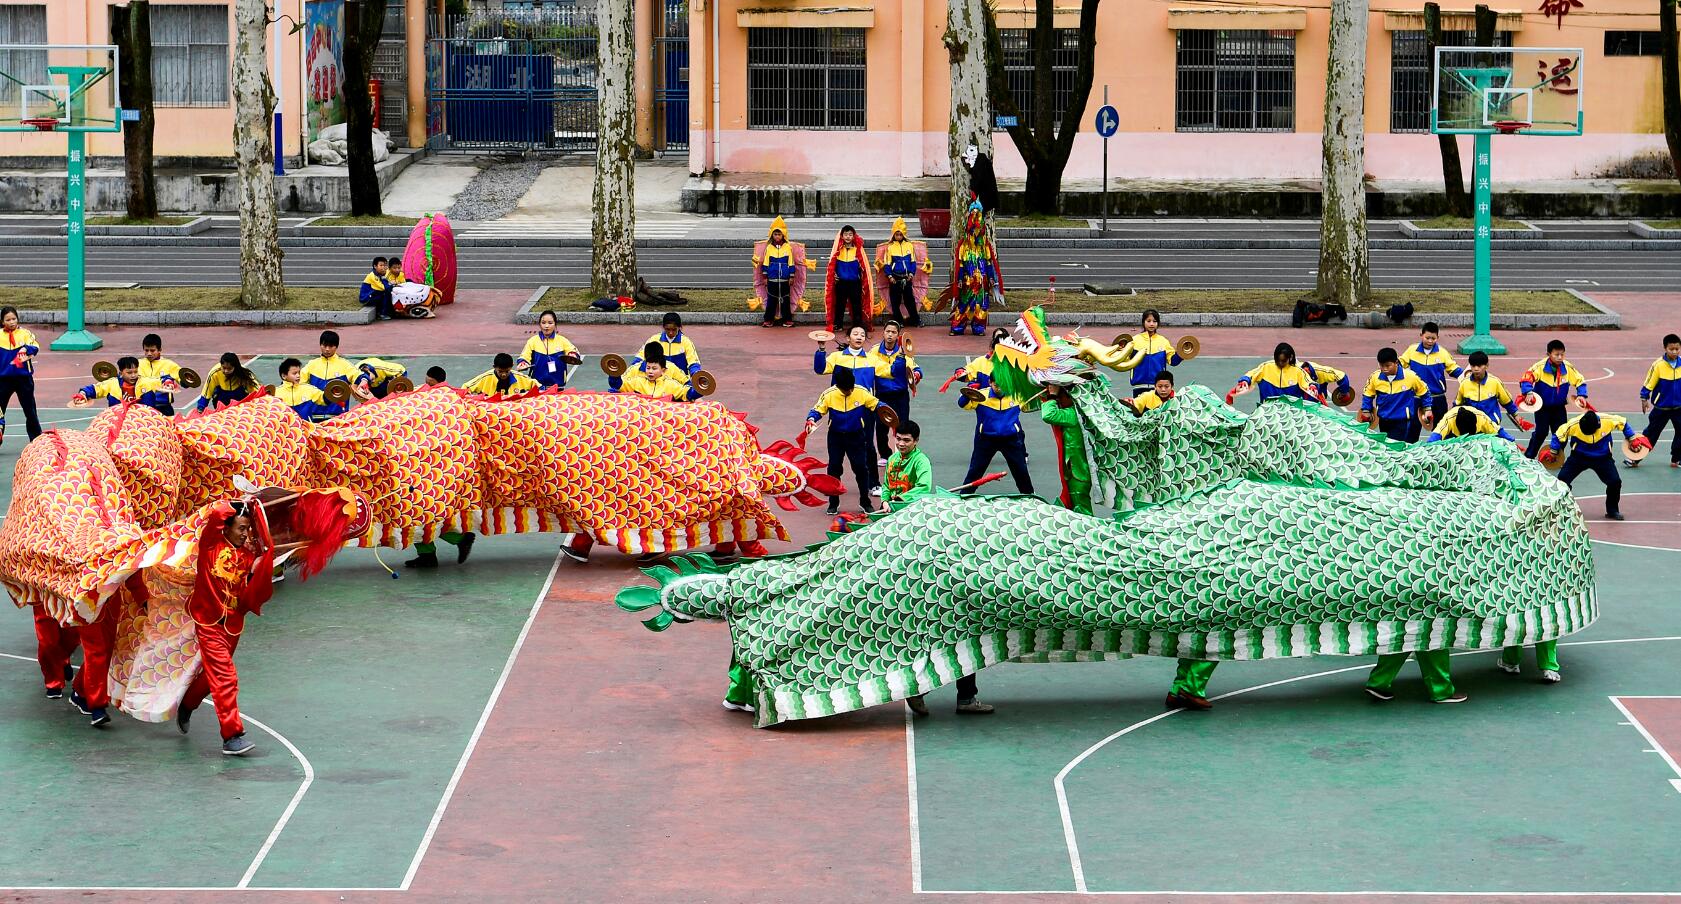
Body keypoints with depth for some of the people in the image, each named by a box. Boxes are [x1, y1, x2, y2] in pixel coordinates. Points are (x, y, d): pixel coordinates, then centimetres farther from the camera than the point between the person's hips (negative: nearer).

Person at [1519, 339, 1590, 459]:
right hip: (1542, 407, -4)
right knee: (1541, 432, -8)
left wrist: (1581, 395, -10)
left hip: (1559, 408, 4)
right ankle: (1528, 457, 6)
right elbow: (1526, 379, -23)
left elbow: (1580, 381, 4)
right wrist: (1528, 392, -40)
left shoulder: (1568, 368, -8)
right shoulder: (1540, 367, -19)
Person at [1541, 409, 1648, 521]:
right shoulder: (1573, 425, -27)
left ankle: (1612, 510, 10)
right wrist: (1552, 452, -1)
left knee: (1615, 481, -13)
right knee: (1562, 479, -15)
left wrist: (1633, 439, 1)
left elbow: (1623, 424, -4)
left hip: (1602, 457, 0)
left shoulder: (1609, 421, -25)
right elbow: (1559, 435, -11)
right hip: (1579, 456, 0)